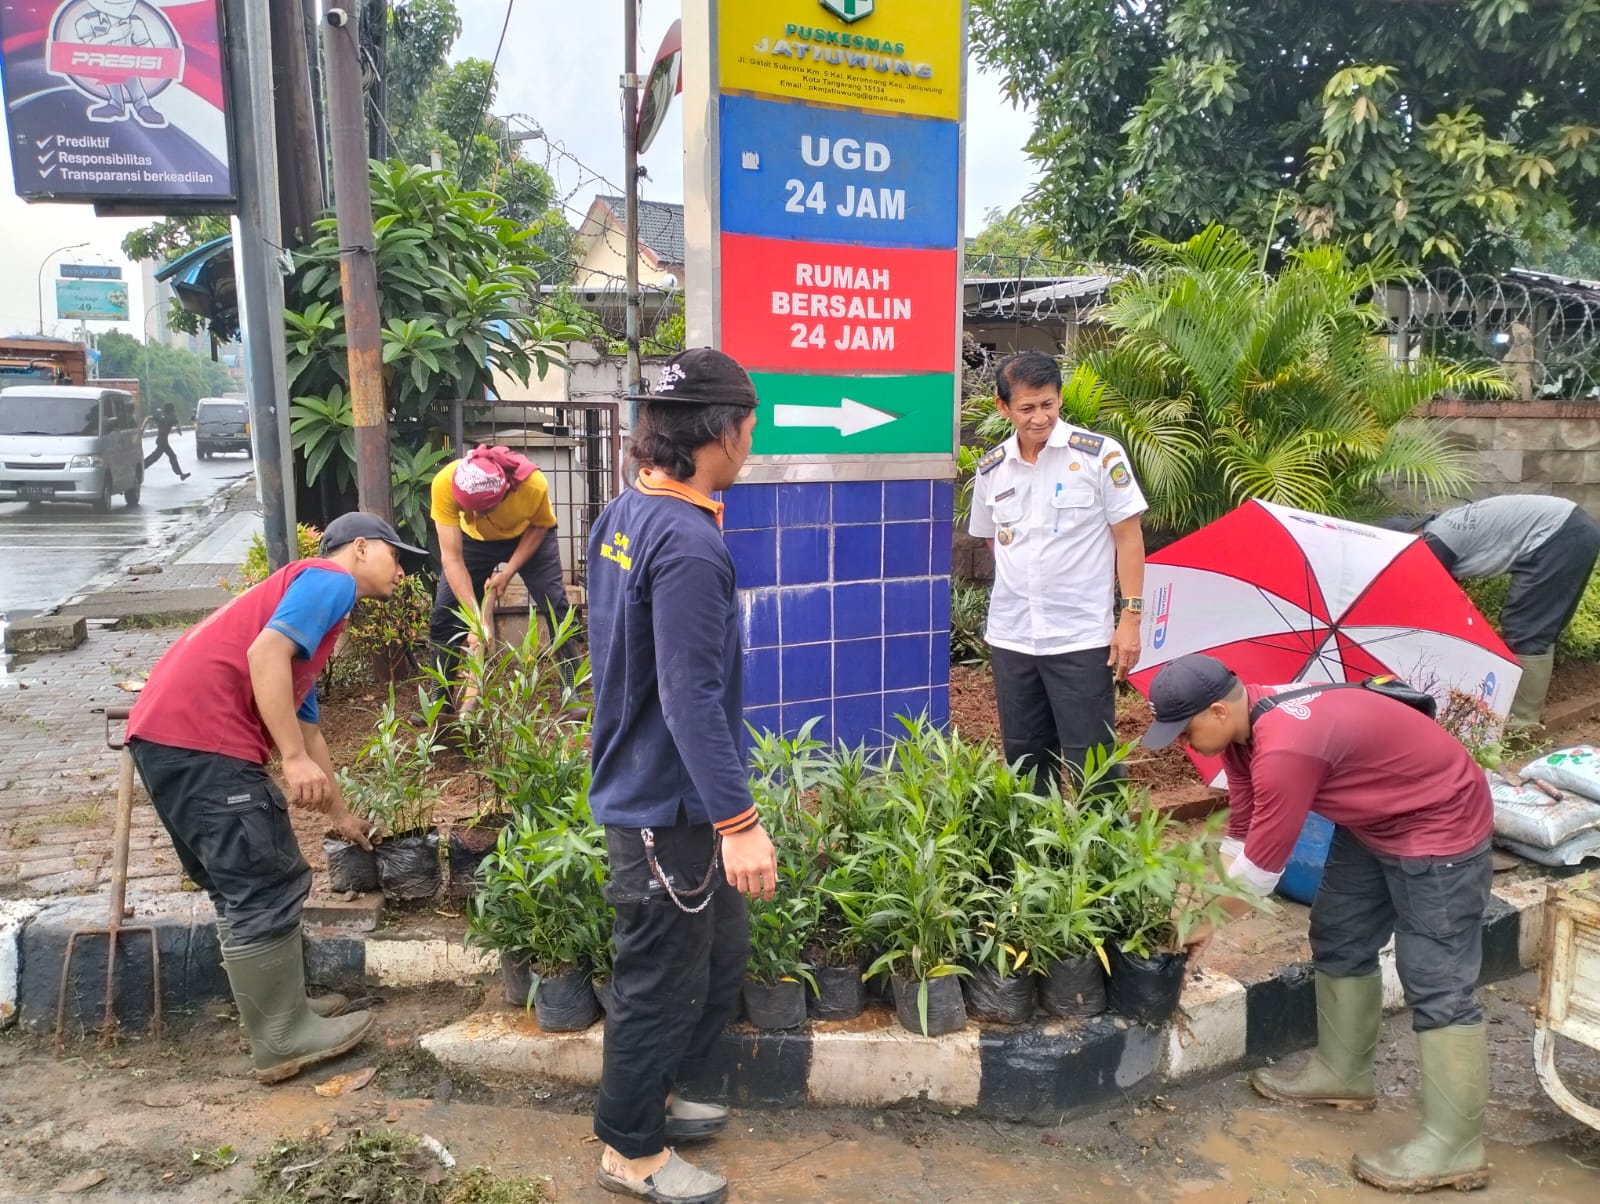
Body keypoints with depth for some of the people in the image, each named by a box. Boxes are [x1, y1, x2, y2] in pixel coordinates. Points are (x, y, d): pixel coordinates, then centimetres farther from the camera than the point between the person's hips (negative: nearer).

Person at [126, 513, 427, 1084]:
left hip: (171, 736, 11)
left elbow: (305, 727, 34)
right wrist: (296, 761, -21)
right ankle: (283, 1040, 9)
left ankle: (280, 1010, 29)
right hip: (199, 739, -11)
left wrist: (340, 813, 40)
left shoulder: (306, 590, 29)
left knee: (245, 887, 19)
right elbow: (265, 653, -19)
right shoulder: (330, 579, 0)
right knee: (267, 890, -2)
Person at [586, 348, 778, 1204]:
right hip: (669, 806, -10)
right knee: (662, 980, 9)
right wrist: (739, 821, -26)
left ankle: (653, 1094, 42)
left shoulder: (623, 516, 6)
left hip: (642, 784, 10)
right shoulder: (688, 545, -25)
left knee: (723, 953, 24)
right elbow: (692, 699, -29)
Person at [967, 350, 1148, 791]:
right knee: (1024, 759, 15)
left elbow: (1128, 537, -6)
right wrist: (1018, 594, 12)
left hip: (1082, 639, -4)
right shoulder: (991, 469, 5)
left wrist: (1130, 616, -10)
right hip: (1010, 639, 5)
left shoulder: (1099, 454, -7)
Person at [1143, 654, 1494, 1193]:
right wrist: (1206, 915, 3)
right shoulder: (1243, 724, -5)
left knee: (1437, 985, -6)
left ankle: (1453, 1148, 4)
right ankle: (1343, 1074, 31)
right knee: (1338, 941, 16)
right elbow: (1241, 833, 3)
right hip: (1374, 819, 10)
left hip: (1439, 825, -10)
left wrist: (1204, 922, -10)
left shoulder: (1285, 748, -36)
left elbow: (1259, 865, -25)